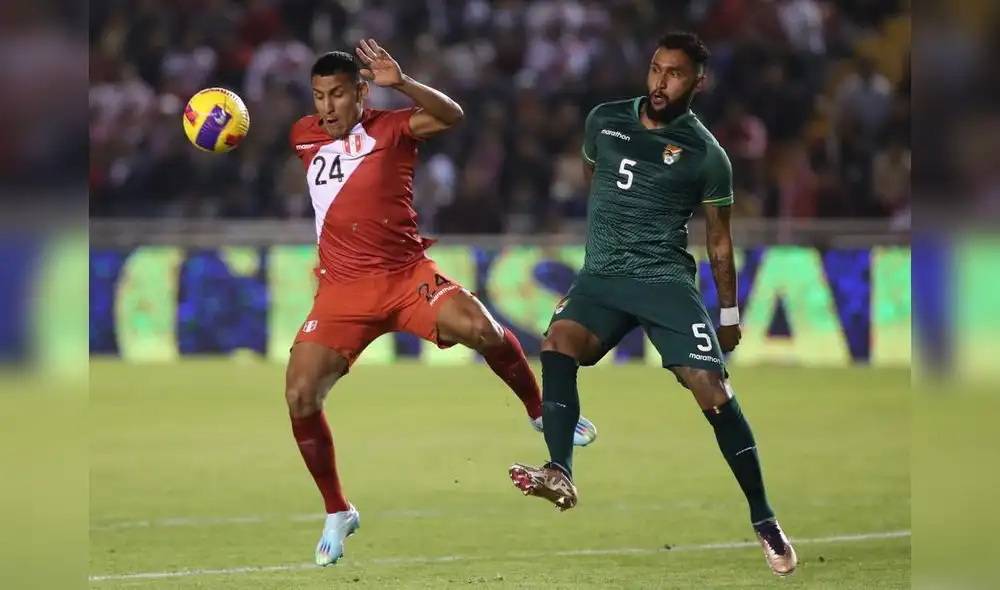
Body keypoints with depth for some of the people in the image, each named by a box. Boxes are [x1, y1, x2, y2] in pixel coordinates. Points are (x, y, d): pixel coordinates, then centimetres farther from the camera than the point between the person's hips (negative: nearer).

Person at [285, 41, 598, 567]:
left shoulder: (390, 128, -3)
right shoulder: (304, 137, 8)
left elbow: (450, 116, -23)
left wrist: (402, 84, -35)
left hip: (408, 275, -3)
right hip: (343, 290, 3)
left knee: (480, 329, -28)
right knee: (300, 396, -12)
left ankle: (541, 413, 1)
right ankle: (336, 514, 8)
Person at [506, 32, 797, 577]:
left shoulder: (705, 153, -1)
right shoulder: (604, 121, 8)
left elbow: (719, 239, 7)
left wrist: (729, 314, 10)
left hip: (664, 277, -3)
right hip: (600, 275, 3)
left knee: (710, 385, -16)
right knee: (558, 340, -28)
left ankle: (763, 520, -8)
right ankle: (560, 475, -42)